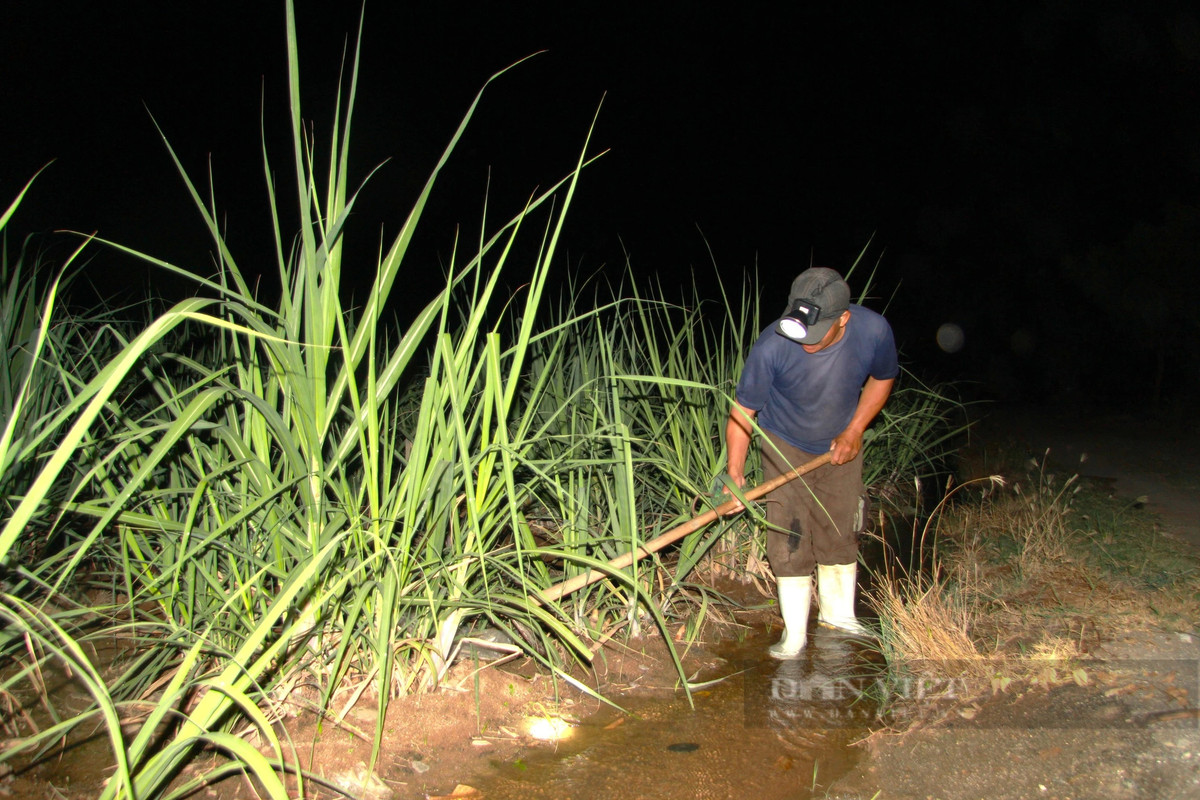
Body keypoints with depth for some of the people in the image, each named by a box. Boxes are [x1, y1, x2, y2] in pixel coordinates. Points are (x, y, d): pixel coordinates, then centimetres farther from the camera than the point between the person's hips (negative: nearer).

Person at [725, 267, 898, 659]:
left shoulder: (874, 331, -27)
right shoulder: (772, 346, -34)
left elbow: (883, 378, -2)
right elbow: (742, 410, -22)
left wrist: (855, 430, -8)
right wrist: (735, 471, -29)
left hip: (840, 446, 3)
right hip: (785, 447, -2)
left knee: (840, 533, 10)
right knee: (789, 540, -6)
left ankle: (838, 614, 31)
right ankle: (794, 633, 8)